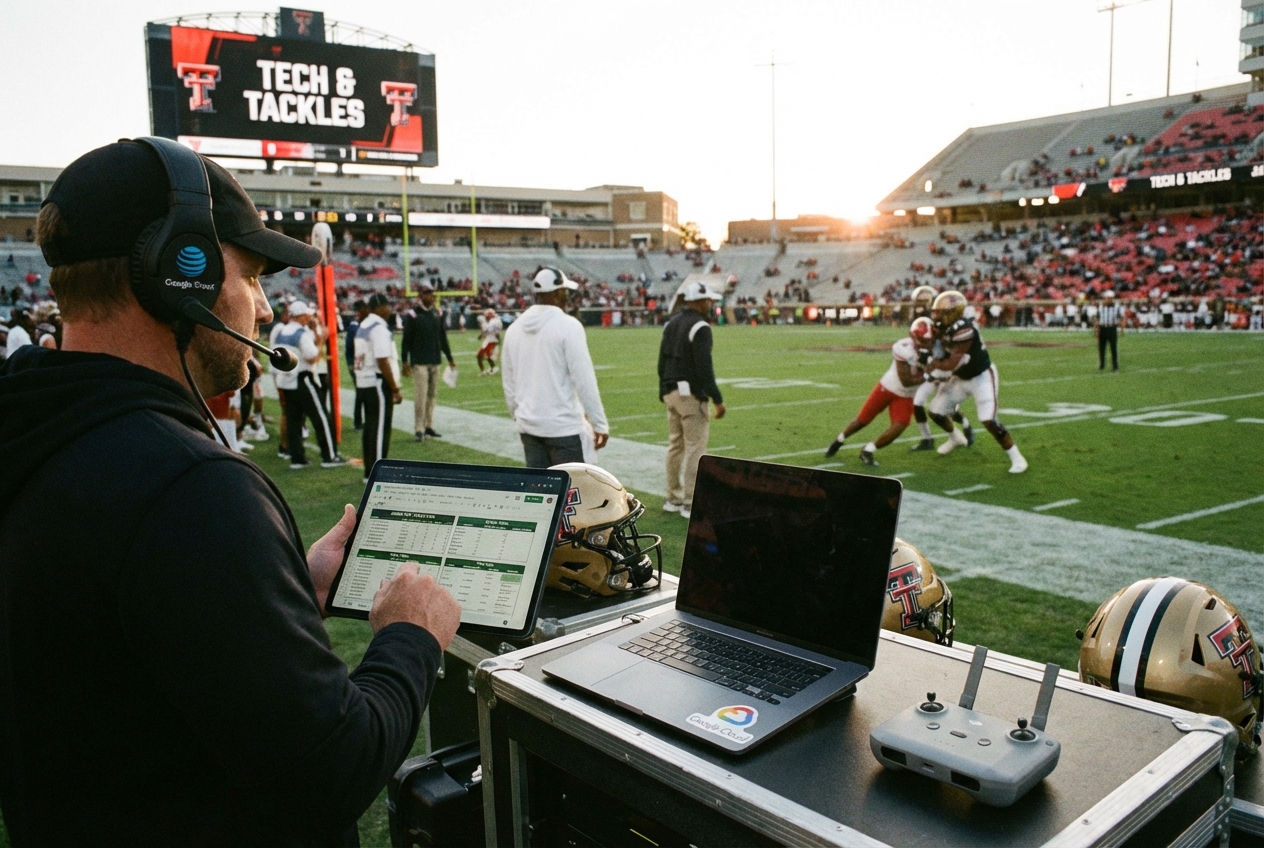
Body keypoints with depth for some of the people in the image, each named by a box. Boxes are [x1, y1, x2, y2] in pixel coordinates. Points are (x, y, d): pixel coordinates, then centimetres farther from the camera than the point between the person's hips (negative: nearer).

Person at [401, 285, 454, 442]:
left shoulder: (438, 314, 11)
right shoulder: (413, 315, -6)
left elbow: (443, 338, 17)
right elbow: (406, 340, -6)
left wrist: (449, 358, 16)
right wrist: (405, 361, -10)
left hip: (435, 361, 5)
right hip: (419, 362, -5)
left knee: (432, 395, 8)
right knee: (420, 396, -7)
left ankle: (429, 427, 15)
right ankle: (419, 430, -4)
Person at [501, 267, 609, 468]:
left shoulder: (514, 328, 8)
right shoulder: (567, 326, -11)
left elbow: (508, 382, 13)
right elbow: (584, 380, -14)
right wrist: (600, 424, -8)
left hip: (528, 424, 6)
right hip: (562, 425, -6)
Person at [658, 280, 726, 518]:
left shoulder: (671, 324, 12)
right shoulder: (699, 327, -14)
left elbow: (662, 362, 15)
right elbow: (704, 368, -19)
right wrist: (717, 399, -15)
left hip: (671, 392, 9)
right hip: (691, 394, -9)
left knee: (675, 445, 15)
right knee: (695, 449, -3)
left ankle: (673, 498, 23)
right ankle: (691, 503, 0)